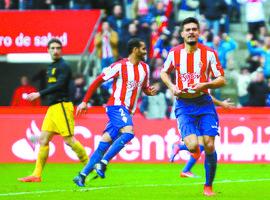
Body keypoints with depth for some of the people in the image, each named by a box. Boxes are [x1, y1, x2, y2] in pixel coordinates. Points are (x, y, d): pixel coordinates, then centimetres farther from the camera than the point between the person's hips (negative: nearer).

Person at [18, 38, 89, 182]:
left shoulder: (63, 66, -9)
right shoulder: (52, 67, 19)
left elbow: (59, 85, -21)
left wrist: (40, 94, -24)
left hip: (62, 106, -9)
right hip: (52, 107, 9)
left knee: (69, 140, -11)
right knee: (43, 140, 4)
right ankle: (37, 175, 4)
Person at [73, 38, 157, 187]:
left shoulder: (144, 68, 12)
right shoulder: (120, 66, -8)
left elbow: (145, 88, 25)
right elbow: (98, 81, -3)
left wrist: (150, 91, 0)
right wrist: (85, 102, -5)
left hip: (127, 111, 7)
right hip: (117, 106, -7)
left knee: (104, 145, 4)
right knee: (128, 132, -29)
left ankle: (82, 175, 7)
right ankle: (102, 163, -26)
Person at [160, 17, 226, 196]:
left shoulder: (209, 53, -3)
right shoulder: (174, 53, 1)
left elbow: (222, 80, -1)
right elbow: (164, 73, 18)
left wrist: (205, 84, -19)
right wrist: (172, 87, -1)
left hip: (204, 102, 0)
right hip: (183, 105, 0)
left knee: (209, 146, -7)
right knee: (192, 145, -20)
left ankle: (209, 186, 11)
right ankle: (193, 150, 20)